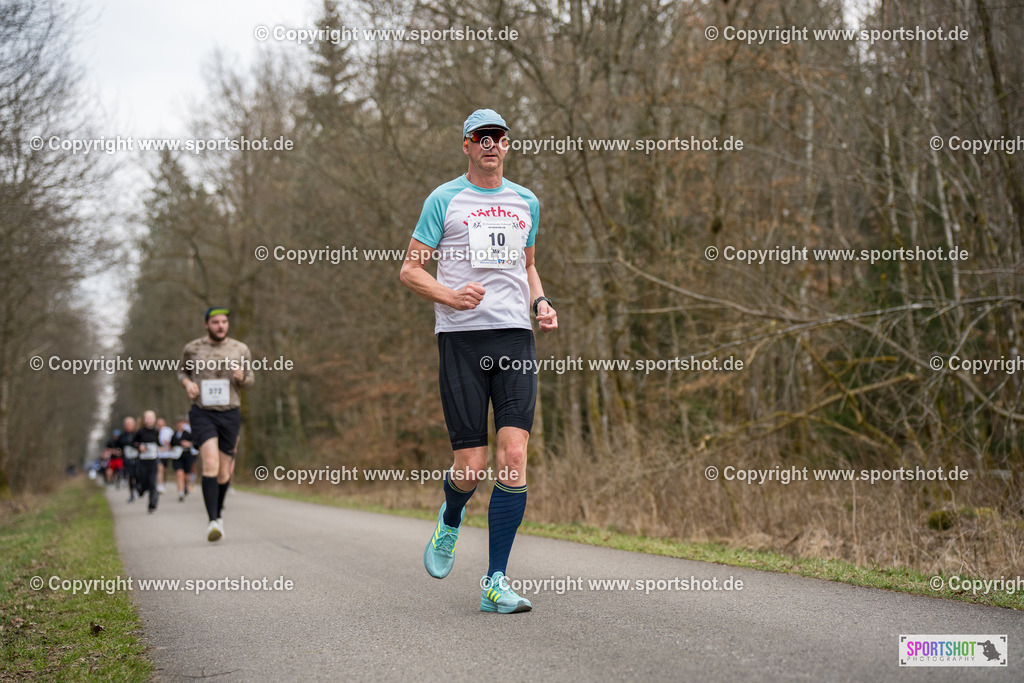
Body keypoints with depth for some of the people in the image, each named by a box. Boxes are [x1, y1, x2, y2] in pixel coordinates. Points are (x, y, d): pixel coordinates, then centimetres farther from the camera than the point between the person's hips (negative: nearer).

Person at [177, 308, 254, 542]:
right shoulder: (192, 349, 3)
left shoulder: (240, 350, 4)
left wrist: (241, 378, -10)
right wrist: (187, 384, -4)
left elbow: (250, 379, 14)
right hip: (202, 414, -2)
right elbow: (183, 372, 19)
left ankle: (219, 512, 34)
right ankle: (213, 522, -24)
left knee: (224, 472, 8)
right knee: (210, 464, -21)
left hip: (230, 415, 2)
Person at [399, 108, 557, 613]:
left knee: (514, 457, -11)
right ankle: (450, 519, 33)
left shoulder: (526, 202, 17)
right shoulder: (444, 199, 5)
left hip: (516, 336, 3)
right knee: (471, 467, -5)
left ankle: (495, 583, -4)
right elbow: (410, 269, 4)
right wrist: (451, 296, -14)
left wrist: (540, 302, 9)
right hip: (461, 337, -3)